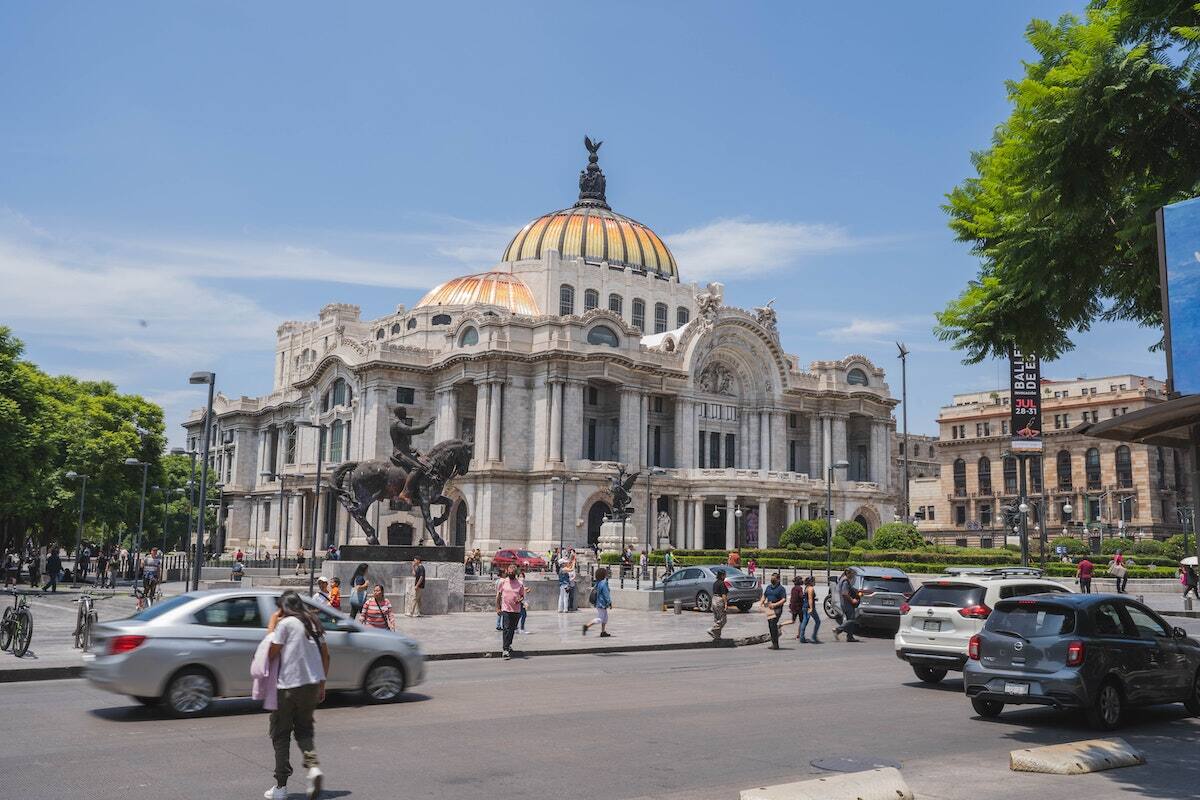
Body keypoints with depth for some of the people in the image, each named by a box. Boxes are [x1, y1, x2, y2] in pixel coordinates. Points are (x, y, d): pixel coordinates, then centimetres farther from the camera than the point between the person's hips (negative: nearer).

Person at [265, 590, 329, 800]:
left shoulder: (285, 623, -8)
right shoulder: (313, 623, 11)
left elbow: (271, 654, -8)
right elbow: (325, 656, 13)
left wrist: (271, 627, 0)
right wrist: (321, 685, 20)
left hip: (288, 685, -6)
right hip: (312, 684, 6)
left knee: (281, 734, 7)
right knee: (304, 729, 18)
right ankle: (313, 766, -6)